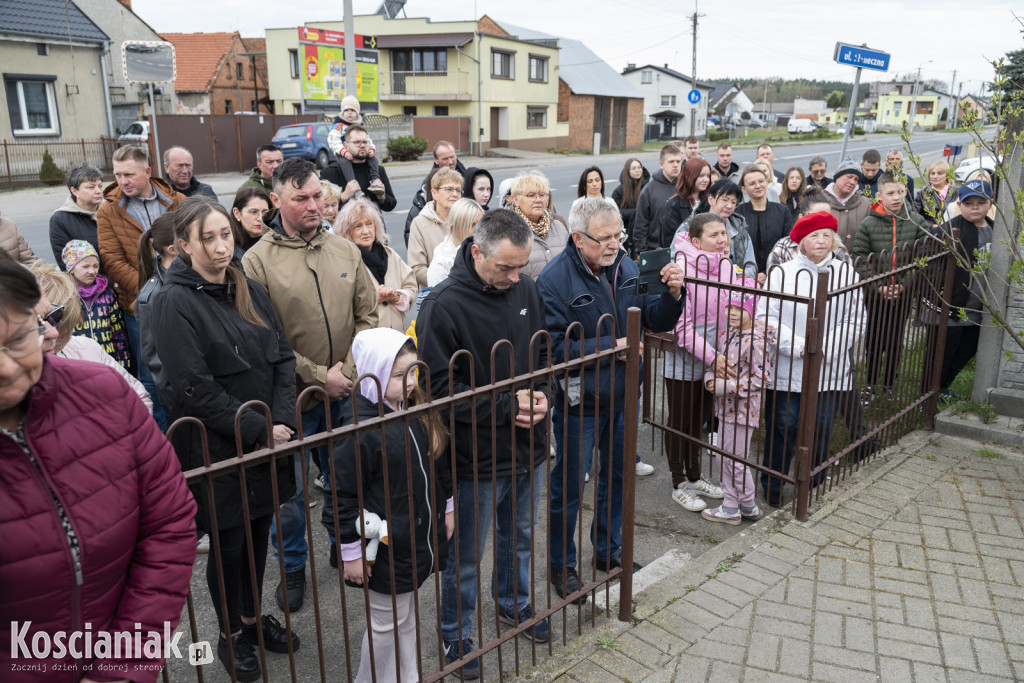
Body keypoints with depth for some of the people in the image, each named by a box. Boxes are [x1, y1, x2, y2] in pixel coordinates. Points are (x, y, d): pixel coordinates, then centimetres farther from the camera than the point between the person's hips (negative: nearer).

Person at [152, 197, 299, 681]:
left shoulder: (249, 291, 6)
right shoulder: (173, 302, -14)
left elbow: (283, 358, 4)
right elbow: (194, 388, -19)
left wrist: (281, 421, -9)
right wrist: (258, 429, -17)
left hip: (268, 440, 6)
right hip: (217, 448, -5)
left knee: (258, 532, 19)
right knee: (228, 544, 10)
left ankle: (253, 616, 41)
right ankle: (231, 635, 33)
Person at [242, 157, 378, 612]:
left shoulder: (345, 250, 2)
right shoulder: (258, 261, -10)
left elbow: (367, 316, 4)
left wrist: (350, 368, -9)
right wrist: (319, 376, -15)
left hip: (346, 393, 4)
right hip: (293, 398, -3)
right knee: (290, 492, 10)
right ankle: (293, 567, 34)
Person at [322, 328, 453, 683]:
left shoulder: (419, 410, -1)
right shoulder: (361, 428, -24)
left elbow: (439, 464, 13)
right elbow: (342, 497, -18)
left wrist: (447, 508, 17)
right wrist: (351, 551, -14)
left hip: (422, 539, 7)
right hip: (387, 549, -7)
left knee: (408, 617, 24)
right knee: (388, 623, 11)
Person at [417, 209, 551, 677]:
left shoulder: (526, 289, -2)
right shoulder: (443, 306, -21)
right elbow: (440, 388, -18)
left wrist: (540, 394, -8)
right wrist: (504, 406, -22)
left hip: (528, 446, 6)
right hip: (477, 457, -5)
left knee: (520, 536, 26)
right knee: (465, 555, 13)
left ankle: (514, 603, 52)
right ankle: (454, 634, 36)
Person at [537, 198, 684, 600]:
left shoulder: (627, 268, 0)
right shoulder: (555, 280, -19)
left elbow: (657, 322, 5)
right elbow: (556, 348, -24)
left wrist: (672, 294, -15)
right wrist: (612, 346, -24)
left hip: (622, 397, 6)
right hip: (578, 402, -6)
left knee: (617, 476, 21)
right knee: (568, 486, 10)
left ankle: (608, 550, 43)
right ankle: (562, 565, 30)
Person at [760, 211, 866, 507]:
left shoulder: (846, 274, 3)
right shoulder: (782, 273, -2)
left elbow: (855, 322, 2)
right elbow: (766, 316, -7)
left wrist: (825, 348, -11)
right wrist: (798, 346, -16)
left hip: (830, 370, 2)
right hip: (786, 369, -2)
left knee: (820, 428, 9)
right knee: (782, 427, 3)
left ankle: (813, 487, 29)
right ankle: (772, 485, 21)